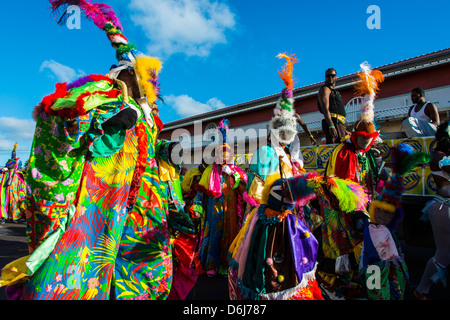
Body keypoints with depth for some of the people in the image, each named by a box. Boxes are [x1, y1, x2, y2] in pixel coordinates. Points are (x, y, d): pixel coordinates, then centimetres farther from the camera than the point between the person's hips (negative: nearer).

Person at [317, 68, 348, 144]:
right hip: (333, 122, -9)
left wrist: (344, 129, 25)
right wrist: (331, 126, -26)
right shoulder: (325, 89, 0)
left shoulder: (334, 91, 29)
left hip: (339, 124, 9)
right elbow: (325, 109, -15)